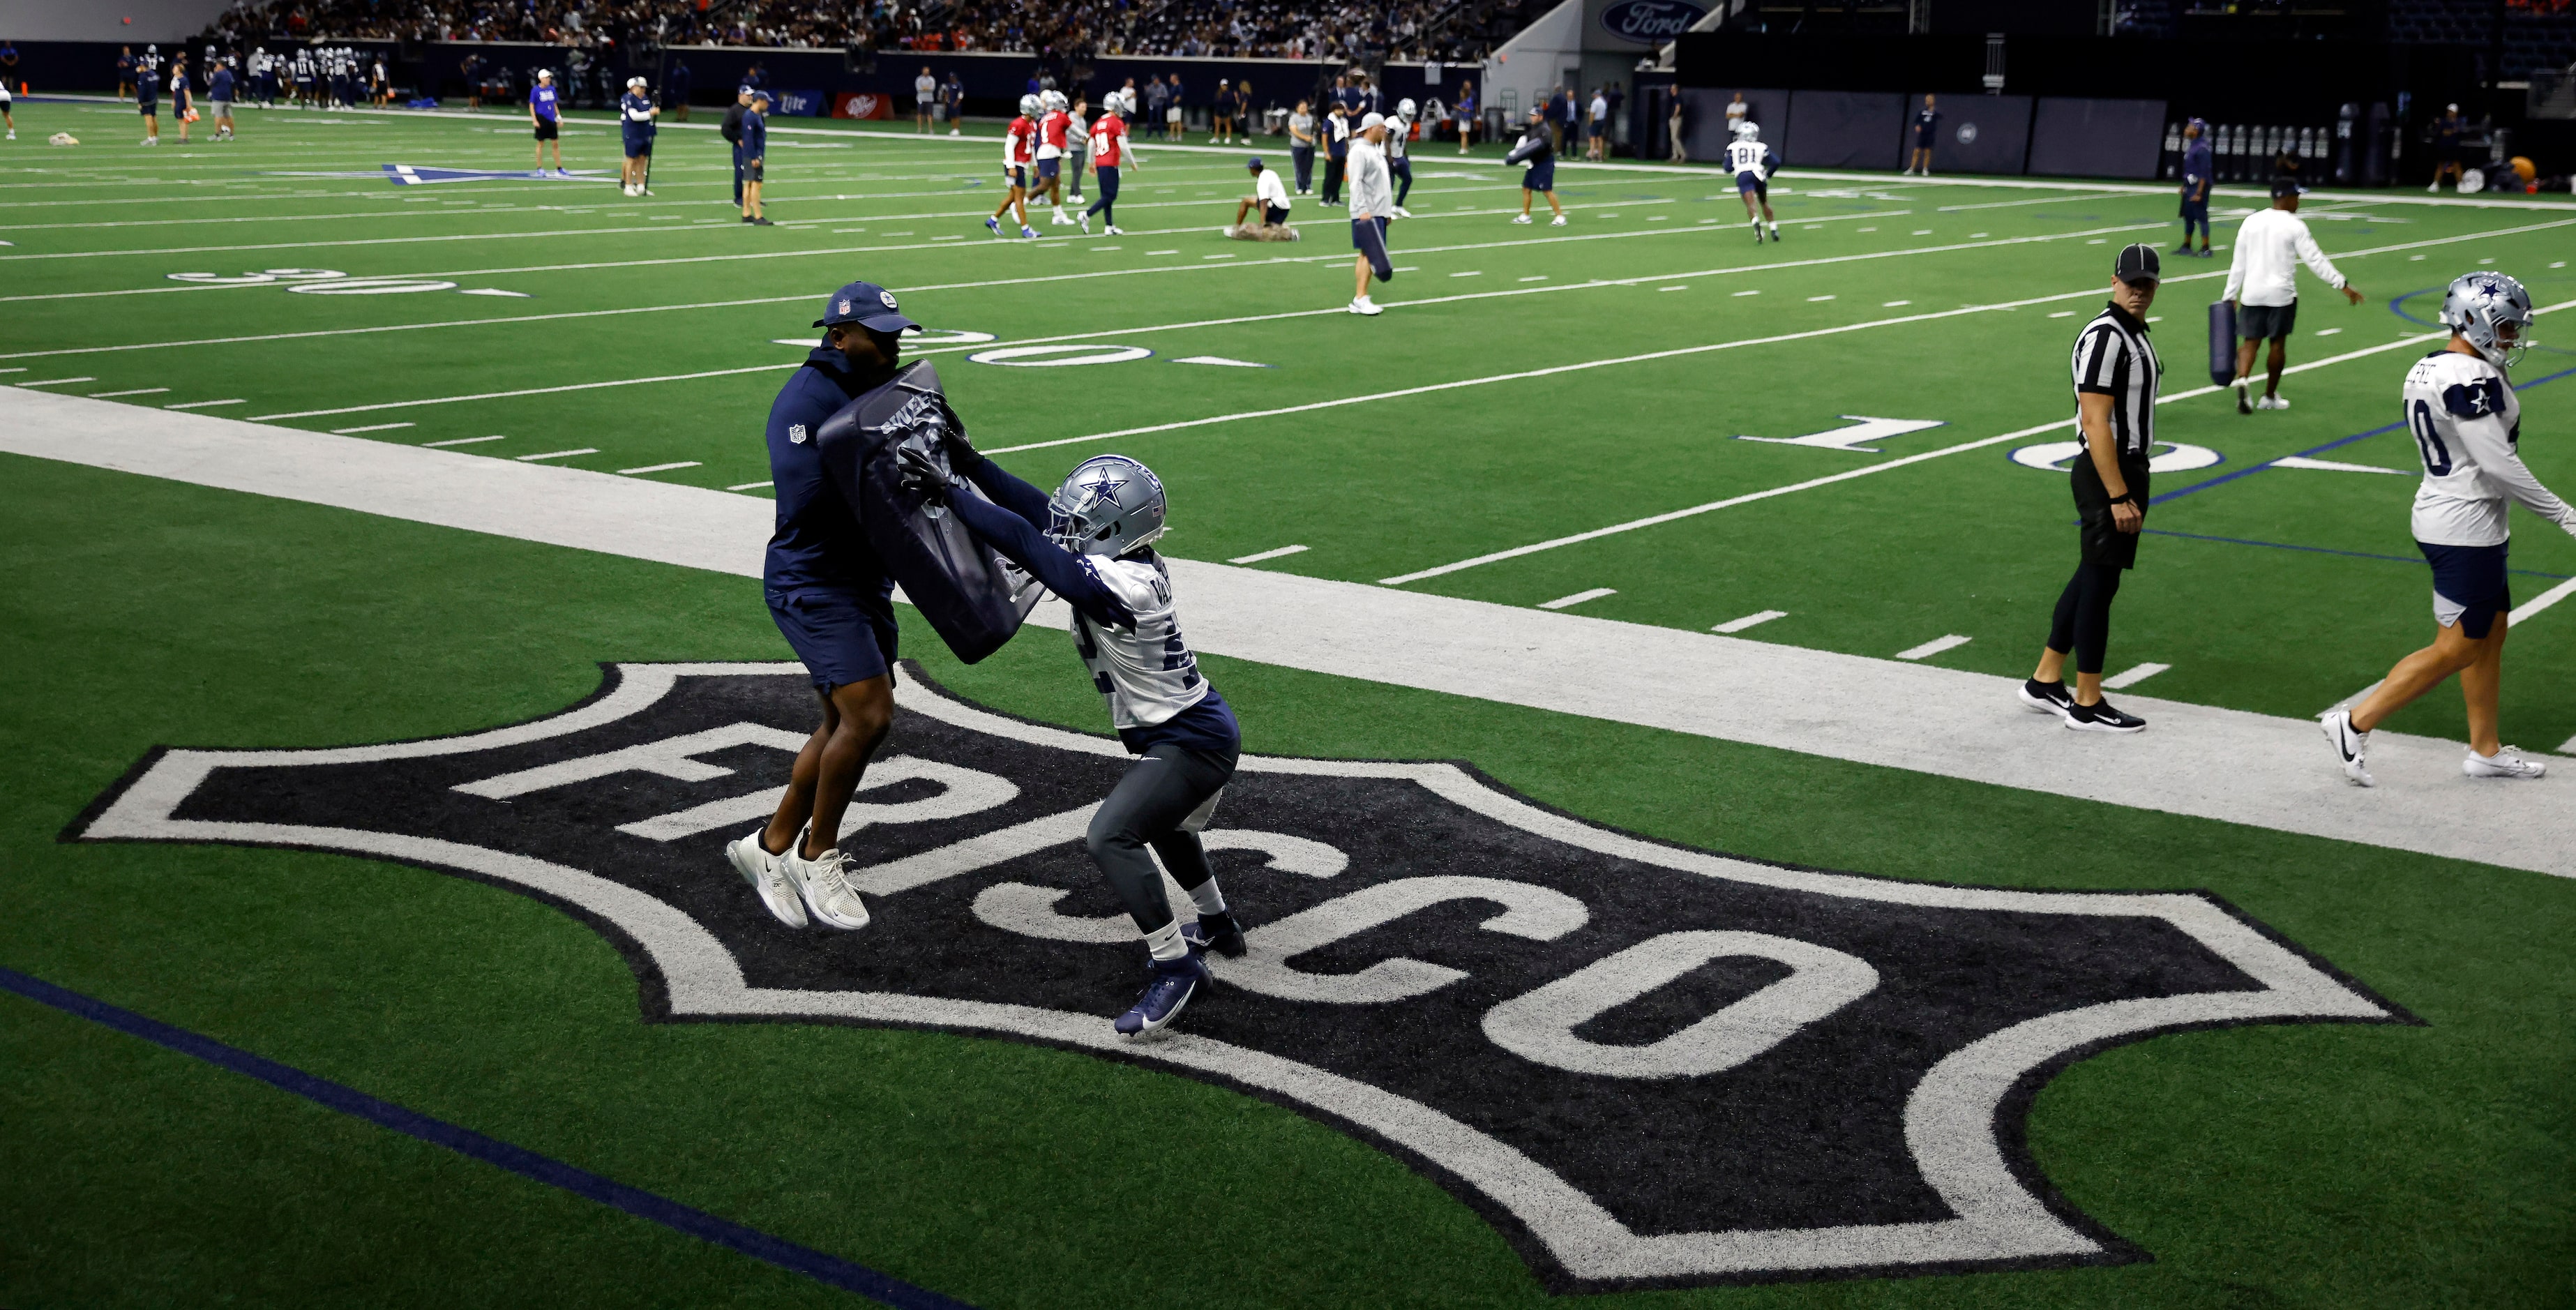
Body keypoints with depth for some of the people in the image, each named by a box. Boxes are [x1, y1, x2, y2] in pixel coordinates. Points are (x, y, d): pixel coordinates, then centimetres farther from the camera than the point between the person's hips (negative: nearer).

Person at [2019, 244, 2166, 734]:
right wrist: (2119, 497, -24)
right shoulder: (2105, 336, -18)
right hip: (2108, 473, -10)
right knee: (2100, 582, -3)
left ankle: (2045, 683, 23)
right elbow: (2096, 424, -22)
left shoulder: (2135, 333, 15)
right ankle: (2087, 705, 4)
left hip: (2126, 468, 10)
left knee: (2091, 577, 15)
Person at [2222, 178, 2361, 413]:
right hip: (2281, 294, -3)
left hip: (2252, 293, 3)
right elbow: (2315, 260, -9)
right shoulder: (2294, 226, -7)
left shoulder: (2251, 221, 5)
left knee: (2250, 341, 5)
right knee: (2278, 342, 11)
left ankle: (2242, 379, -24)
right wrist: (2343, 286, -5)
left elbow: (2238, 262, 8)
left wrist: (2230, 295, 14)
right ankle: (2270, 396, 19)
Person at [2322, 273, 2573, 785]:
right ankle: (2356, 725, 1)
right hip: (2467, 530, -10)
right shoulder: (2472, 379, -21)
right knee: (2458, 648, -1)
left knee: (2492, 632, 18)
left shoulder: (2428, 369, 7)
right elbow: (2498, 463, -23)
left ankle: (2485, 749, 26)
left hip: (2442, 514, 10)